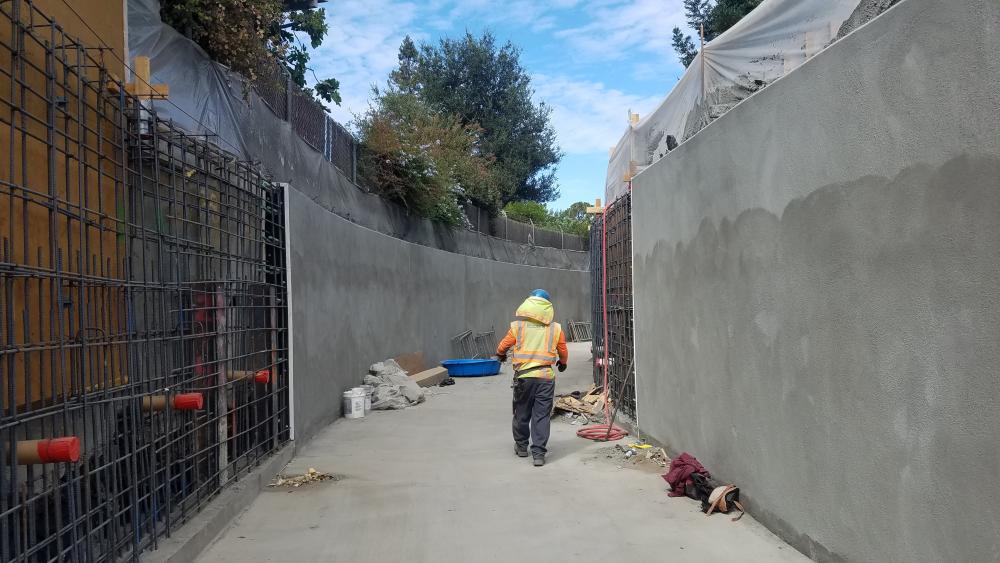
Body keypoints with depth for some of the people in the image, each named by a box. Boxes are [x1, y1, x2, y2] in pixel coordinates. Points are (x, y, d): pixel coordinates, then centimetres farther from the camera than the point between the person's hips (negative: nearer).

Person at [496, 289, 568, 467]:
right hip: (546, 377, 0)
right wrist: (562, 364, 35)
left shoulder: (518, 326, 0)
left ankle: (521, 446, 30)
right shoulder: (556, 329, 2)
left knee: (522, 413, 16)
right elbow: (563, 353, 12)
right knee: (541, 416, 3)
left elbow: (502, 347, 9)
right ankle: (538, 453, 0)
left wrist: (501, 355, 33)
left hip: (523, 377, 0)